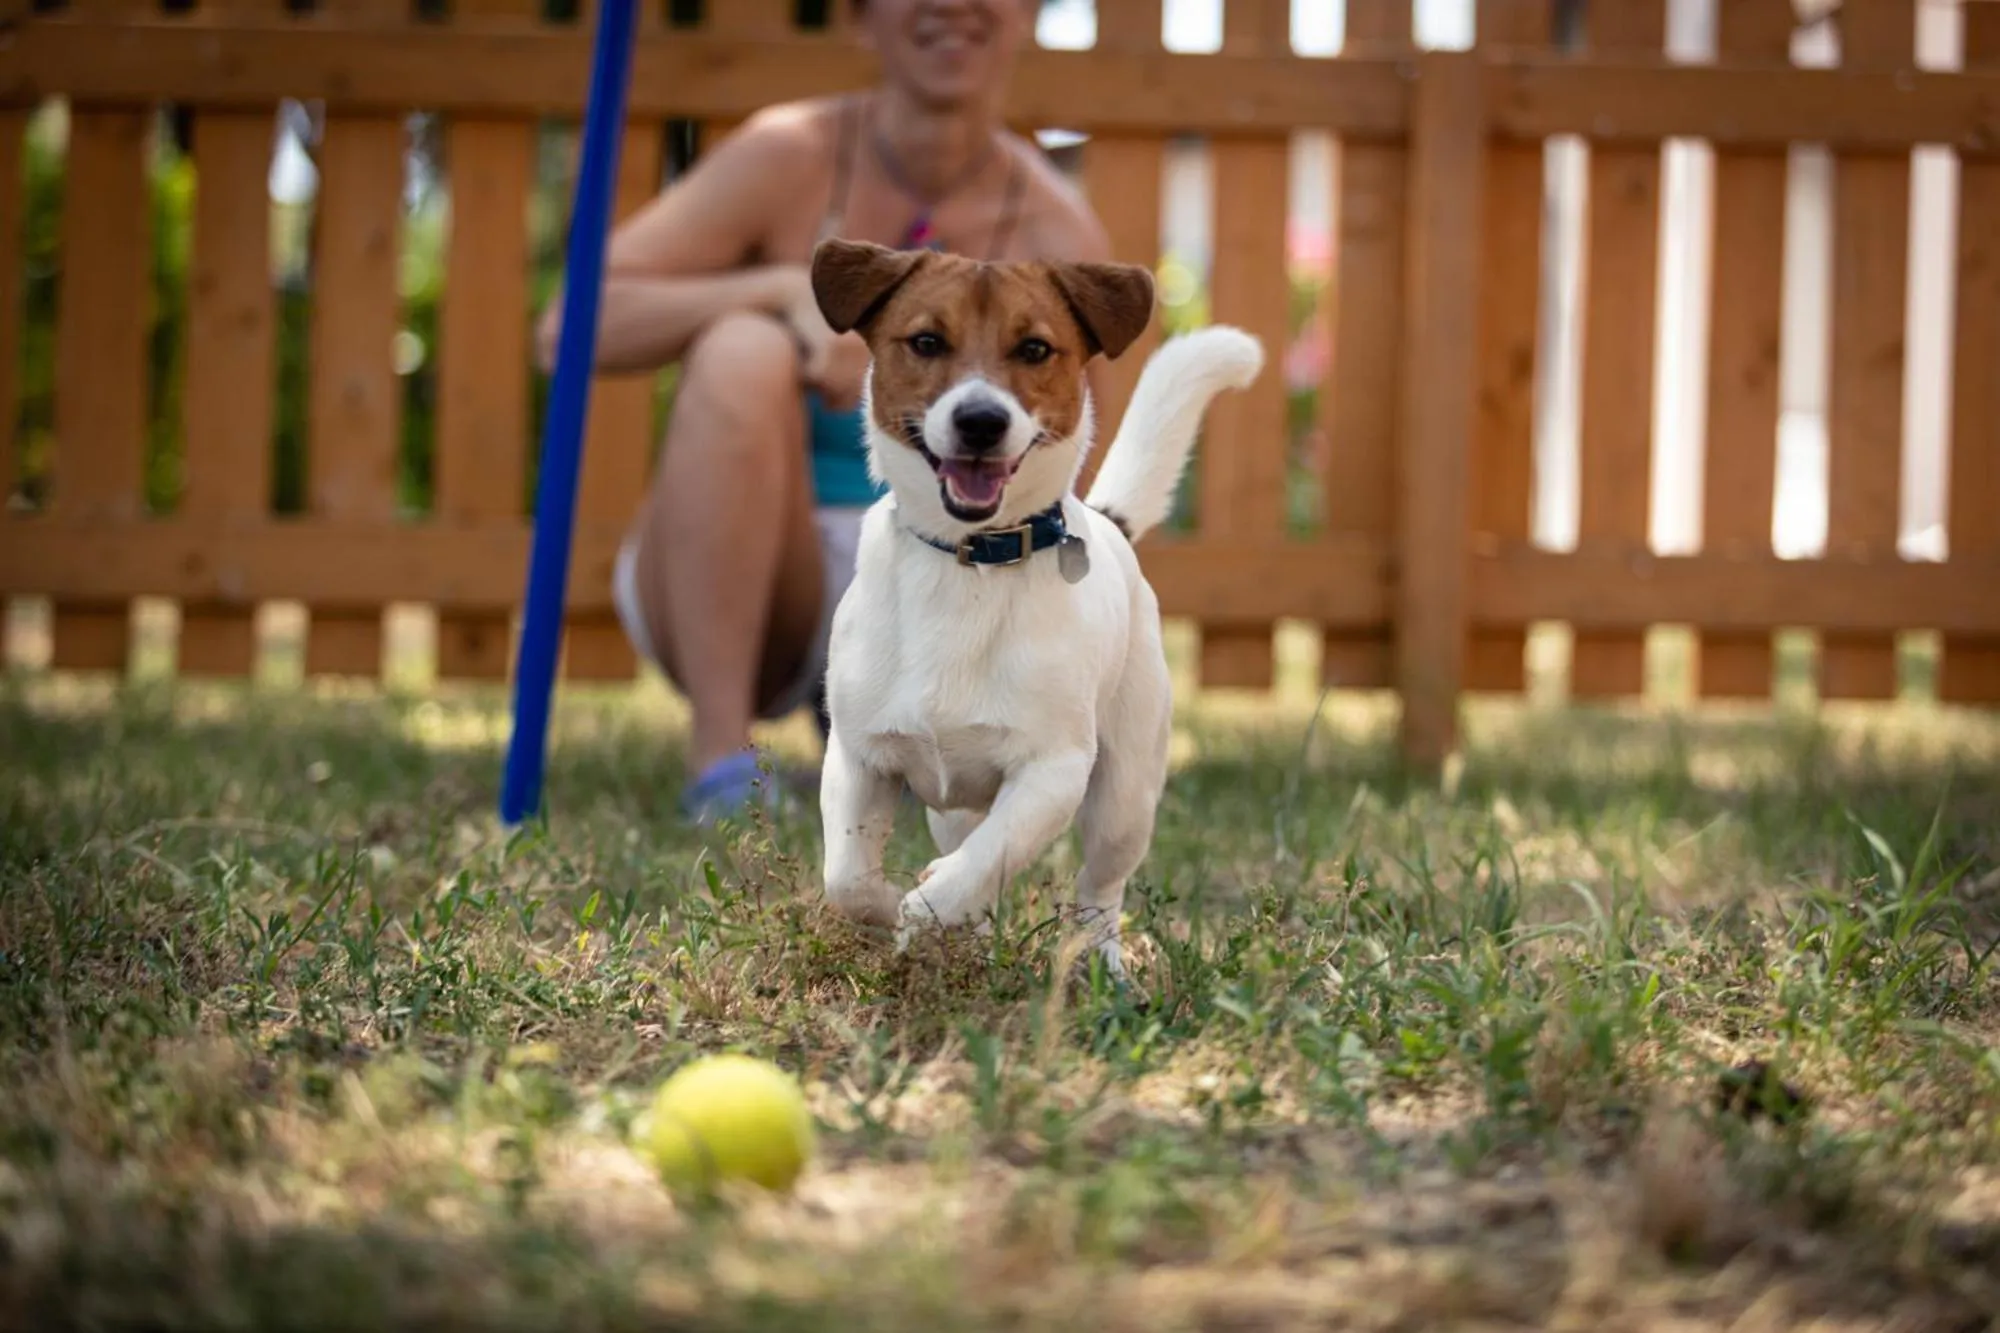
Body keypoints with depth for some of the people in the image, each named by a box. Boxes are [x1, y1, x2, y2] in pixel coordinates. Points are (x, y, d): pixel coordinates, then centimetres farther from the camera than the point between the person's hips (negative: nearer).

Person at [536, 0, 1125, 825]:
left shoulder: (1058, 237, -7)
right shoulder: (790, 158, -11)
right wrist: (788, 291, -30)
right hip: (711, 600, -2)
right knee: (745, 351, -31)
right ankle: (721, 764, -29)